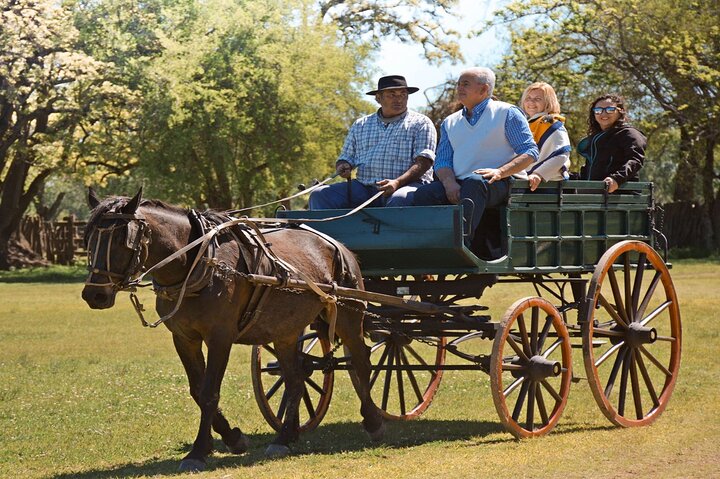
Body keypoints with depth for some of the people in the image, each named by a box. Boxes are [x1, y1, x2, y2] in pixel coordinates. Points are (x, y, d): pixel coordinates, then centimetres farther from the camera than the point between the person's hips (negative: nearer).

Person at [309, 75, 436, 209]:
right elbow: (346, 157, 24)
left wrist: (398, 182, -21)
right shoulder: (360, 125, 22)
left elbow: (423, 162, -4)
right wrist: (343, 167, -3)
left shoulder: (420, 124, 8)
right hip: (364, 188, 4)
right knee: (320, 195, -17)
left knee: (400, 199, -41)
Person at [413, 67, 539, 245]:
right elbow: (442, 161, 15)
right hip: (459, 184, 5)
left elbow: (530, 152, 0)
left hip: (499, 184, -5)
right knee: (424, 193, -26)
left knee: (474, 181, -40)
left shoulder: (507, 113, 9)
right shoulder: (450, 122, 25)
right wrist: (449, 183, -10)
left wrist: (500, 172, -18)